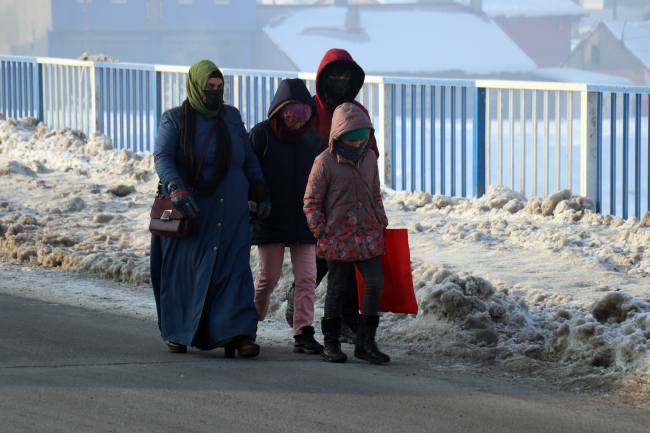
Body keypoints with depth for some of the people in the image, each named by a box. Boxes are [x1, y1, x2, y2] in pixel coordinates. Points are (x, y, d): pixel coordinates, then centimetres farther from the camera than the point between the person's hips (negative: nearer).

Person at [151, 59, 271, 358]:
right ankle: (177, 332, 18)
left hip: (231, 214, 2)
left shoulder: (232, 118, 12)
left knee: (233, 269, -8)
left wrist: (260, 193, 10)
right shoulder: (174, 120, -1)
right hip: (190, 211, -2)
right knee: (183, 271, 3)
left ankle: (239, 333, -15)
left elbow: (248, 159, 19)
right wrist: (176, 188, -30)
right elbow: (162, 157, -13)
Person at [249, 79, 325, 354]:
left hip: (304, 220, 3)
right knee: (268, 276, -1)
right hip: (270, 219, -3)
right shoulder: (261, 134, -4)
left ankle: (303, 334, -3)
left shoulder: (313, 138, 8)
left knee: (307, 277, -4)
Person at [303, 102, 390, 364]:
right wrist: (320, 231, -9)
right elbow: (311, 200, -5)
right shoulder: (324, 163, -9)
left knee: (375, 282, -6)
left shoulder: (369, 159, 8)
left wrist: (381, 222, 15)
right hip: (338, 237, -4)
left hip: (367, 234, 4)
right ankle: (330, 343, 16)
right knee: (336, 288, 3)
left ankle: (366, 342, 2)